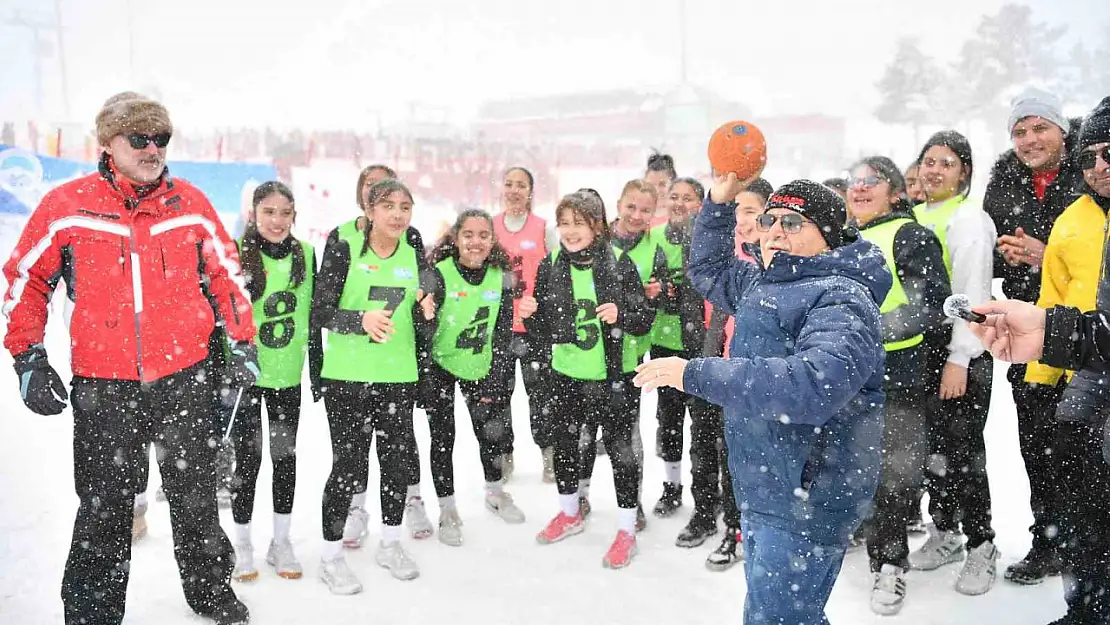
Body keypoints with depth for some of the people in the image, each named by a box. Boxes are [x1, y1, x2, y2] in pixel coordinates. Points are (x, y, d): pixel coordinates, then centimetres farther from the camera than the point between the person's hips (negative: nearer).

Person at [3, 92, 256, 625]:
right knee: (103, 511, 10)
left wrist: (243, 344, 8)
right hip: (102, 386, -1)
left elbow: (225, 276, 10)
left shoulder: (191, 204, 1)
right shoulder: (66, 206, -4)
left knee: (196, 499, 15)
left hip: (184, 378, 2)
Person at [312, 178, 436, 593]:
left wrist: (426, 314, -11)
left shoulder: (413, 251, 4)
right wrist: (361, 319, -28)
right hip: (347, 376, -4)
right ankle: (331, 555, 20)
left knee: (398, 460, 12)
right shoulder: (344, 247, -8)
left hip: (398, 376, 4)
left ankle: (390, 543, 33)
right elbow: (320, 313, -11)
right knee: (348, 464, 0)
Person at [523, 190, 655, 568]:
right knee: (564, 445, 17)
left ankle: (627, 531, 21)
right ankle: (569, 514, 40)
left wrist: (621, 314, -25)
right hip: (565, 376, 4)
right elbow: (544, 329, 6)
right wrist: (530, 315, -15)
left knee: (620, 450, 5)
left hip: (611, 378, -4)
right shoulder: (550, 268, 1)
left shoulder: (620, 264, -9)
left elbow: (645, 321, -5)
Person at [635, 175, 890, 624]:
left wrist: (695, 375, -32)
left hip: (806, 499, -9)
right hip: (760, 490, 9)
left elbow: (816, 381, -34)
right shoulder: (763, 282, 13)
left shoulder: (842, 297, -17)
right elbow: (710, 271, 31)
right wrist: (718, 203, 15)